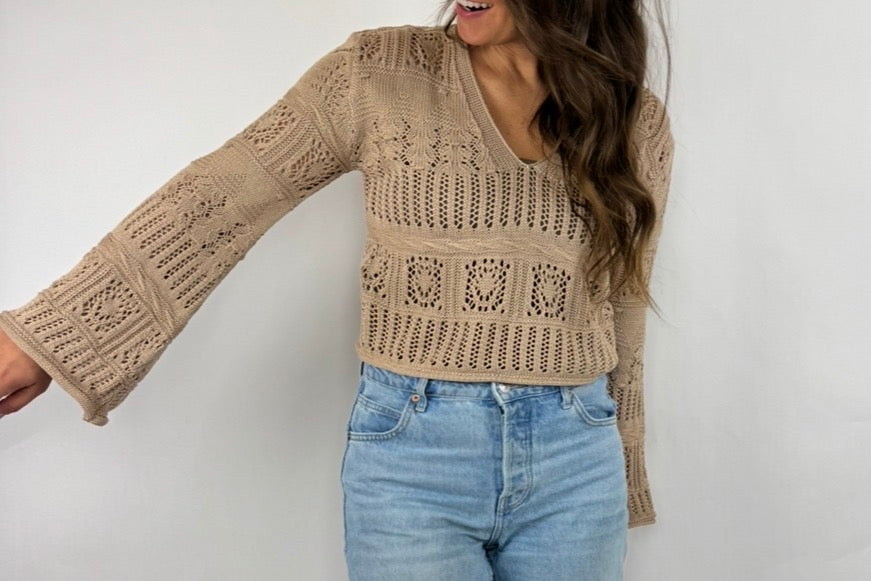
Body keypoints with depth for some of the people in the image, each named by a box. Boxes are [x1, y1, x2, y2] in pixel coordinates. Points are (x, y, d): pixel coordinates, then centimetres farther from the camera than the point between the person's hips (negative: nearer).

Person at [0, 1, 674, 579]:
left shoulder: (639, 122, 2)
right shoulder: (379, 74, -5)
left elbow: (621, 319, 9)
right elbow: (213, 206, -6)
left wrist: (621, 485, 16)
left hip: (575, 457, 3)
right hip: (411, 449, -2)